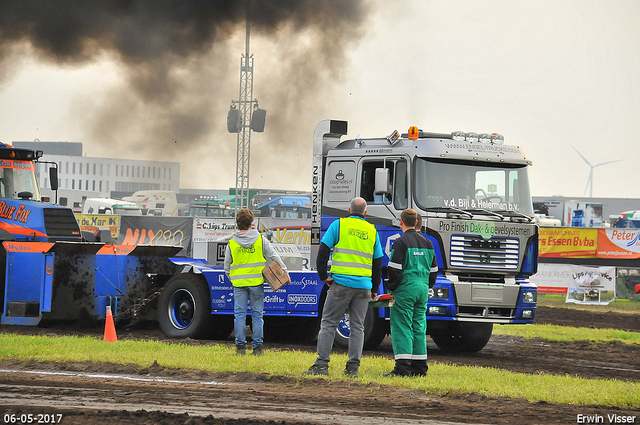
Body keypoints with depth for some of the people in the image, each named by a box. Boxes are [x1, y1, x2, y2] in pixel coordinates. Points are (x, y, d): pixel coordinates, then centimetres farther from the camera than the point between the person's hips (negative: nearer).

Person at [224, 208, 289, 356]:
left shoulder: (231, 244, 1)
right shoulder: (261, 239, -2)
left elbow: (226, 268, 8)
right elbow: (274, 257, 1)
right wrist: (285, 272, 9)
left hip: (239, 284, 0)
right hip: (256, 283, 0)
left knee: (240, 315, 5)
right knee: (257, 315, 5)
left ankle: (240, 347, 2)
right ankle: (257, 348, 6)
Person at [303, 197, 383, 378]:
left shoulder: (339, 225, 1)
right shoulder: (372, 231, 11)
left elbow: (323, 250, -5)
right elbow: (378, 262, 15)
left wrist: (323, 275, 1)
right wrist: (374, 288, 24)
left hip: (342, 282, -3)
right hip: (364, 285, 3)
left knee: (328, 323, 0)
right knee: (357, 326, 7)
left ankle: (322, 364, -6)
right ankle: (353, 368, 3)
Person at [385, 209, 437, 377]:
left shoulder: (401, 242, -9)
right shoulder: (427, 243, 14)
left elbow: (395, 269, -13)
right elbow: (433, 270, 18)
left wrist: (393, 289, -2)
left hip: (406, 289, -7)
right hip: (423, 290, 7)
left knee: (402, 326, -6)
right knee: (419, 327, 11)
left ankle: (403, 367, -12)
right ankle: (419, 367, 11)